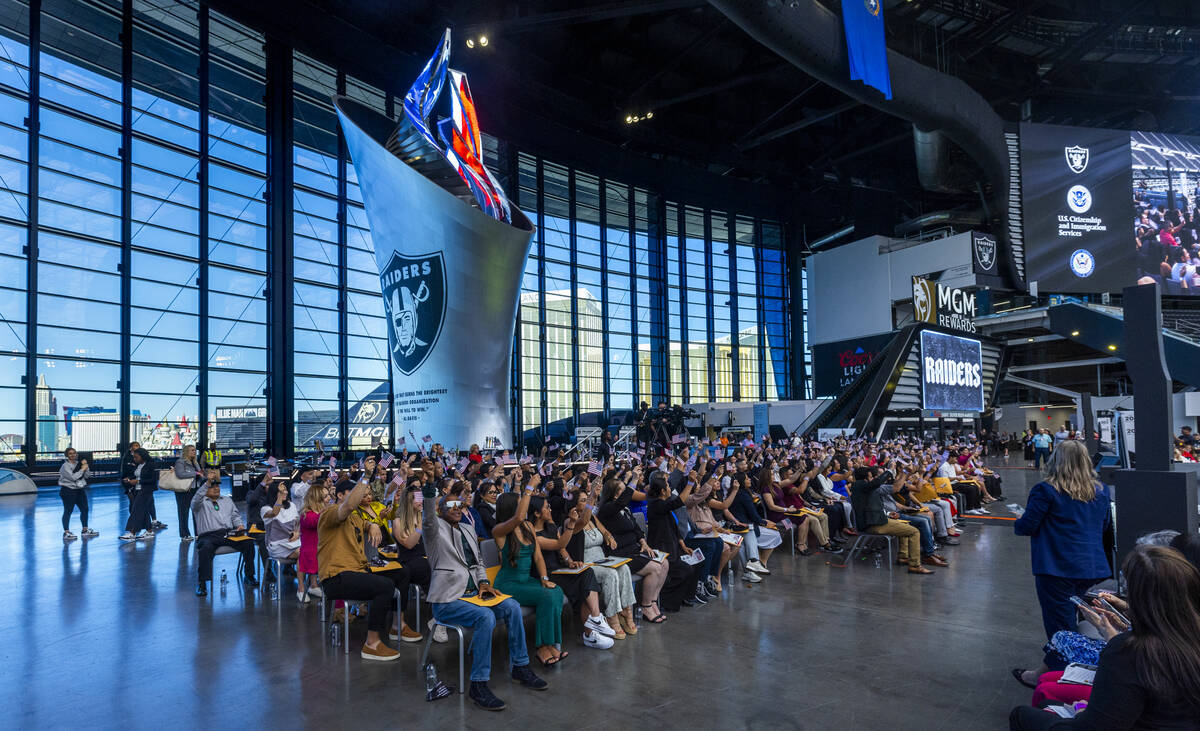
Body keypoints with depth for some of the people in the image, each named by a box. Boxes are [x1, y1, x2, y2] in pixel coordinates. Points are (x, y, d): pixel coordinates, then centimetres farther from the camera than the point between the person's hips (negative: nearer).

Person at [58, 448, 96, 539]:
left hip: (80, 490, 7)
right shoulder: (66, 466, -10)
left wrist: (86, 467, -7)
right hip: (68, 491, -7)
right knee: (68, 511, -3)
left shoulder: (78, 463, 9)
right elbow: (73, 477, -21)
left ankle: (85, 530, 23)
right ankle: (66, 533, 2)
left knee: (84, 509, 11)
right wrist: (82, 469, -15)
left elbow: (86, 476, 6)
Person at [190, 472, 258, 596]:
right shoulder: (201, 502, 13)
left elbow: (236, 516, 25)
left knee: (248, 542, -23)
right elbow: (196, 500, -12)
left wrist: (240, 525, 2)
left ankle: (249, 576, -14)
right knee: (206, 548, -37)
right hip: (208, 536, -3)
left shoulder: (227, 500, 28)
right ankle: (202, 583, -29)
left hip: (229, 533, 3)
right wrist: (207, 483, -24)